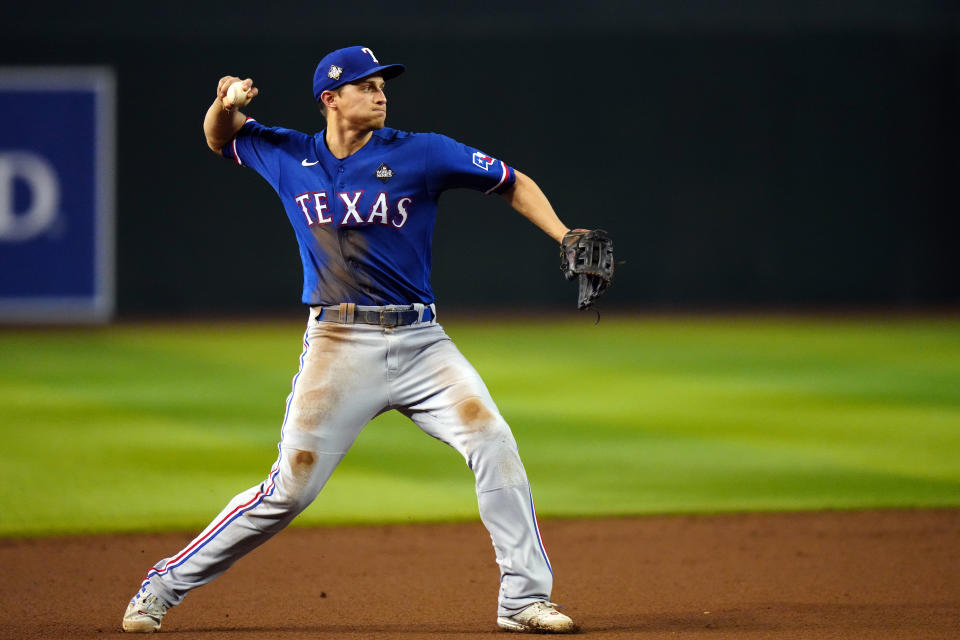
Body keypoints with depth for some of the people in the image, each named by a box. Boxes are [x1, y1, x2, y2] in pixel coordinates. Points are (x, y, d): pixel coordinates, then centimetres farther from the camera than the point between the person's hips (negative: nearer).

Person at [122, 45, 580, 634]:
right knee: (291, 488, -5)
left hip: (419, 342, 1)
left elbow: (513, 185, 6)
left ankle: (525, 598, -9)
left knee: (492, 439, -17)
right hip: (339, 344, -1)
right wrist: (226, 104, 1)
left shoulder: (421, 154, 1)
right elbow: (220, 139, 24)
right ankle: (163, 587, 9)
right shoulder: (290, 158, 7)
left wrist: (564, 237, -9)